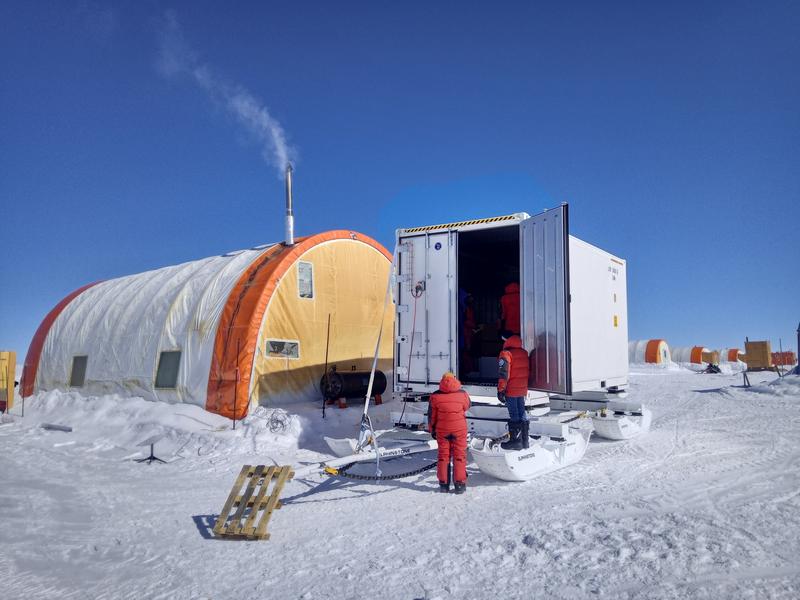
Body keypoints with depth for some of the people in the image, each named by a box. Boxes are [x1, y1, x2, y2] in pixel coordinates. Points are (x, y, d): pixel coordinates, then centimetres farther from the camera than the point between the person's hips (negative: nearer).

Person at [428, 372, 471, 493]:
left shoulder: (435, 396, -6)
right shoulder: (463, 394, -8)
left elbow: (432, 416, 0)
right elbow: (467, 407, 12)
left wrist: (432, 429, 13)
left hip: (442, 430, 1)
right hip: (459, 429, -1)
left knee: (443, 455, 12)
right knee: (459, 455, 7)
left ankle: (443, 484, 14)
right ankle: (460, 484, 6)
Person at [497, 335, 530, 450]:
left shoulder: (506, 354, -14)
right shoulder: (524, 353, 9)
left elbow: (504, 373, -19)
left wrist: (500, 390, -16)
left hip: (511, 390, -7)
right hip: (522, 389, 7)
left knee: (513, 415, -1)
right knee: (522, 414, 14)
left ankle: (515, 441, 2)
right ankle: (524, 441, 21)